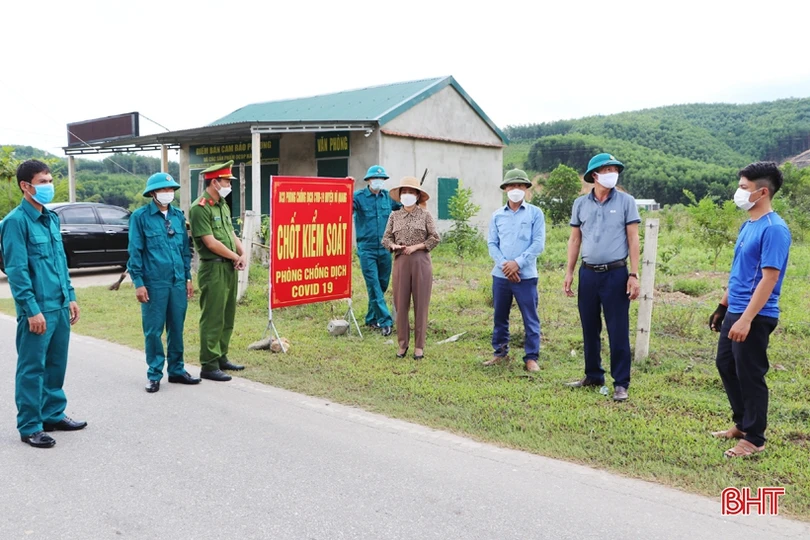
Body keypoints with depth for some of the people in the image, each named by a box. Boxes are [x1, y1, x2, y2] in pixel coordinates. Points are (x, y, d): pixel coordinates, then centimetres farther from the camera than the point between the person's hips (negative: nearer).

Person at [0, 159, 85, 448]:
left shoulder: (52, 218, 13)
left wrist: (70, 297, 15)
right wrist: (32, 310, -17)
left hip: (60, 307, 8)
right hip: (37, 310, -7)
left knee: (57, 364, 16)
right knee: (32, 368, 2)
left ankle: (53, 414, 30)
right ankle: (29, 427, 12)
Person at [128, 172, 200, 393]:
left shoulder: (178, 216, 11)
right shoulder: (140, 216, -4)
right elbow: (135, 252, -5)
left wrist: (188, 277, 12)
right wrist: (138, 283, -9)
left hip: (178, 282, 4)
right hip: (154, 283, -4)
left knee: (177, 328, 11)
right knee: (153, 330, 3)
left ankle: (176, 370, 24)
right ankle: (154, 374, 15)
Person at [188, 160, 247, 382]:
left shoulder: (223, 205, 16)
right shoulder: (199, 208, -13)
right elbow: (211, 243, -18)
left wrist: (243, 253, 0)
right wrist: (235, 257, -7)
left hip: (229, 268, 9)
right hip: (213, 269, -9)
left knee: (227, 317, 15)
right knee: (212, 319, -3)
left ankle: (221, 358, 27)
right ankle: (209, 366, 5)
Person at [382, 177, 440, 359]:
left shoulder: (425, 215, 2)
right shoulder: (394, 216, 9)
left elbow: (435, 238, -1)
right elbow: (386, 238, 9)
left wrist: (416, 247, -11)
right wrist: (393, 246, -11)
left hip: (421, 262, -2)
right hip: (401, 262, 2)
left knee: (421, 305, 2)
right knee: (401, 305, 4)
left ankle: (419, 346, 11)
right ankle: (403, 343, 17)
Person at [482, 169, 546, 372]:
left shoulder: (535, 213, 1)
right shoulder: (497, 215, 9)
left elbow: (538, 243, -6)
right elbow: (492, 243, 5)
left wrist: (518, 263, -14)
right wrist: (504, 264, -11)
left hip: (526, 275, -3)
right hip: (500, 275, 3)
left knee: (530, 319, 0)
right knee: (500, 317, 12)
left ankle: (531, 357, 9)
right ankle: (500, 352, 25)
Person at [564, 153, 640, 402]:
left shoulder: (626, 201, -2)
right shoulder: (581, 203, 6)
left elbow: (633, 239, -3)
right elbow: (575, 239, 10)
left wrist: (634, 275, -9)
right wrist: (569, 272, 5)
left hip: (615, 274, -3)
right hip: (588, 273, 3)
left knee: (618, 331, -1)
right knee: (590, 328, 12)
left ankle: (621, 383, 8)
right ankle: (593, 375, 26)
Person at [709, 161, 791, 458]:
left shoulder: (774, 229, -18)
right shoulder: (748, 225, 11)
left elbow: (769, 278, -22)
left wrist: (746, 319, -26)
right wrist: (722, 306, 21)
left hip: (755, 317, -9)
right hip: (735, 311, 9)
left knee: (750, 375, 1)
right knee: (726, 365, 18)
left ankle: (755, 439, 16)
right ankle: (742, 424, 34)